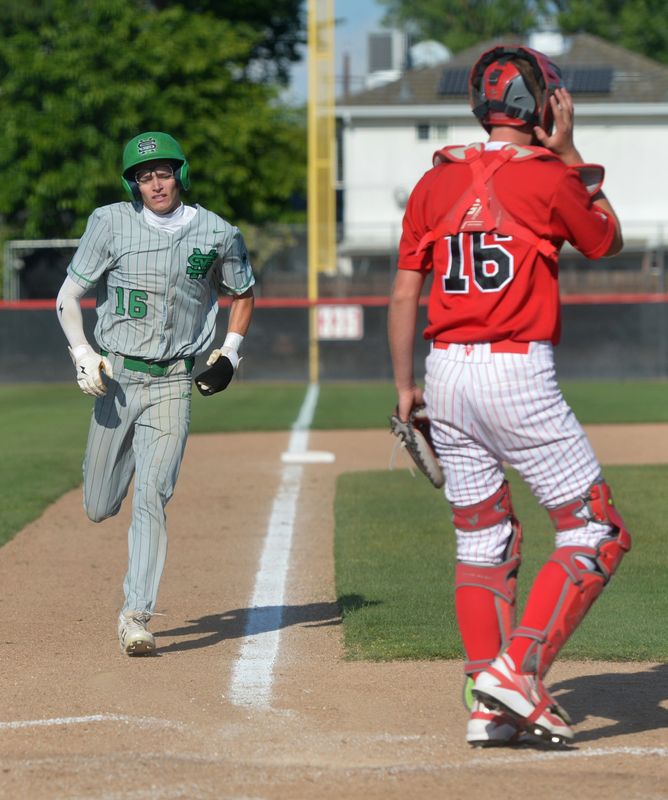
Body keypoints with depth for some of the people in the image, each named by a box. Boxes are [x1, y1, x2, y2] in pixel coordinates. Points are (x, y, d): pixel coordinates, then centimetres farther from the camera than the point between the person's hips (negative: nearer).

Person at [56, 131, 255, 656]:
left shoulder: (218, 235, 1)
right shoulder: (111, 224, -2)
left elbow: (244, 294, 18)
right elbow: (68, 297, 2)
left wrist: (231, 348, 2)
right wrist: (82, 352, -13)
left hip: (172, 384, -1)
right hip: (115, 376, 1)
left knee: (151, 501, -12)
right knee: (99, 509, 9)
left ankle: (136, 617, -11)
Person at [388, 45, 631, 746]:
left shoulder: (437, 181, 8)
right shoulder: (547, 177, -6)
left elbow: (404, 293, 9)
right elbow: (608, 239, 13)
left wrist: (405, 386, 18)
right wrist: (569, 153, 14)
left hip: (445, 374, 6)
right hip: (517, 374, -6)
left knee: (482, 541, 14)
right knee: (597, 530, 2)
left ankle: (490, 708, 11)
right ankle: (518, 668, -11)